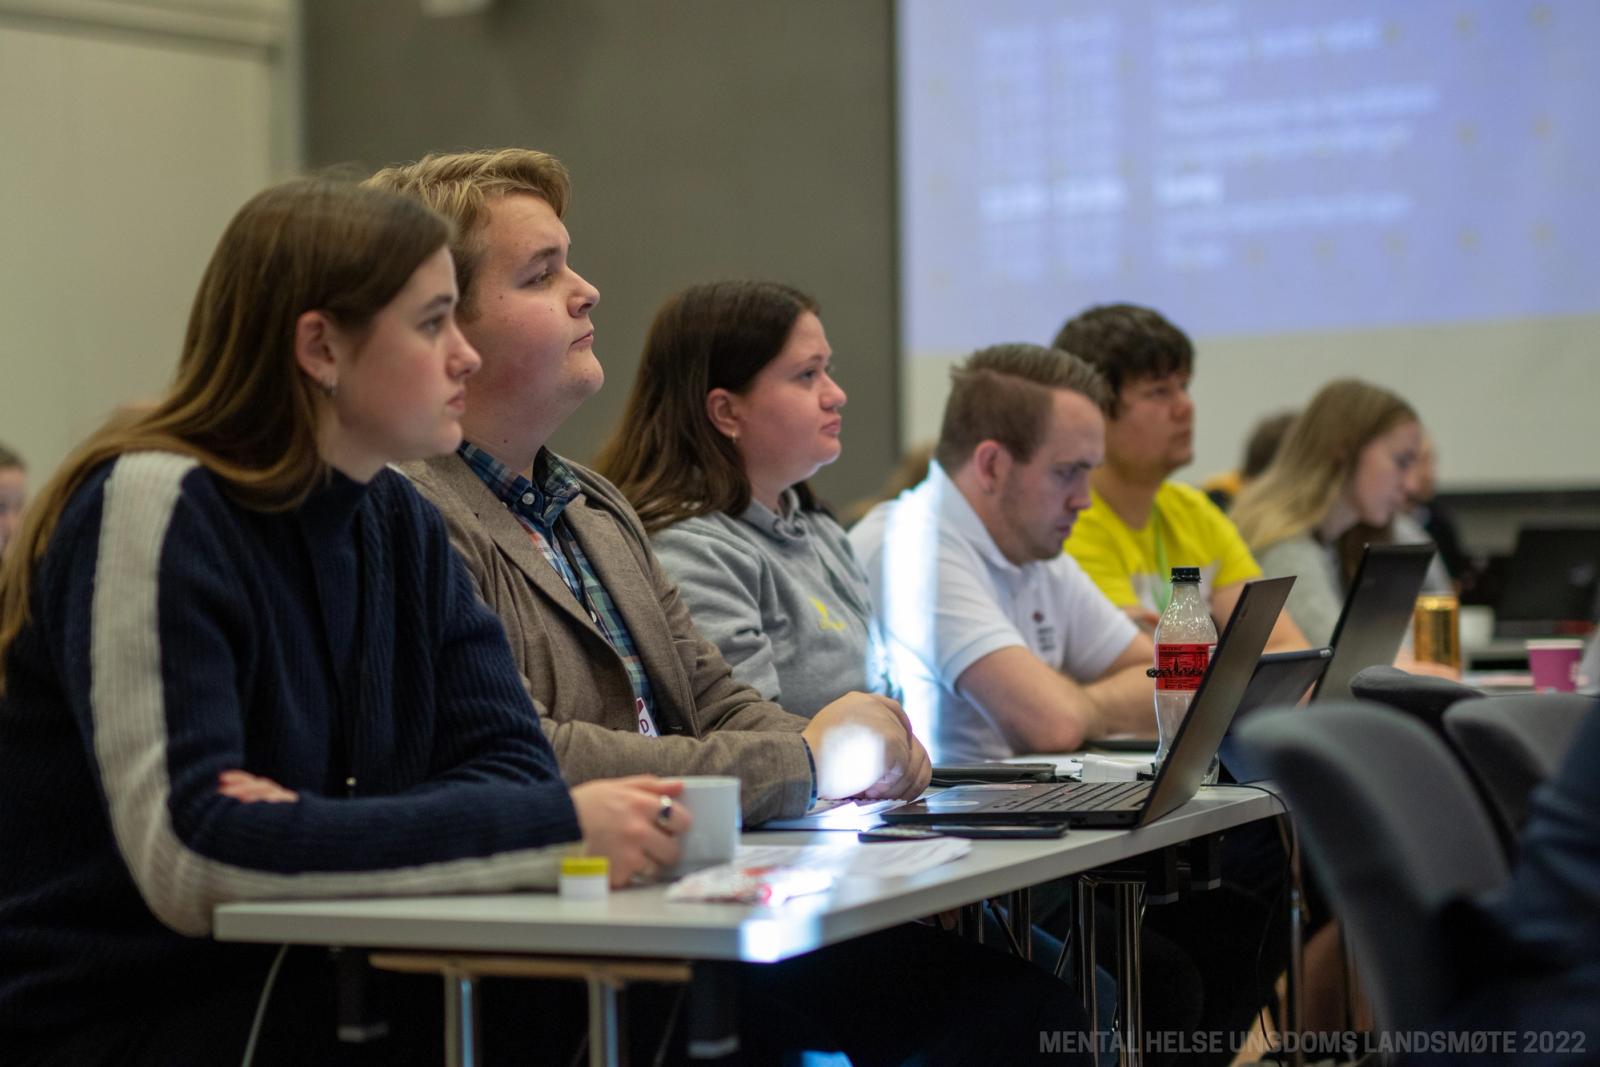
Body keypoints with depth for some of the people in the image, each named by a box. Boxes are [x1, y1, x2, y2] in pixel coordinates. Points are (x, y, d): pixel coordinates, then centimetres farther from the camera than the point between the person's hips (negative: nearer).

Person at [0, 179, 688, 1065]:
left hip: (300, 995, 6)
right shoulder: (155, 510, -15)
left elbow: (512, 764, -3)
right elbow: (191, 861, -25)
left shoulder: (400, 525, 8)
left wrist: (314, 834, -23)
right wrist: (553, 828, -28)